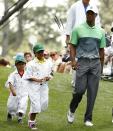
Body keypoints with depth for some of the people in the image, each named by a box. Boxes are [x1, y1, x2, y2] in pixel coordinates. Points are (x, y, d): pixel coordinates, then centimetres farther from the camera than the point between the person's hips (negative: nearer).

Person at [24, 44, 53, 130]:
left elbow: (50, 74, 17)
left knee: (44, 105, 0)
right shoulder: (31, 64, -5)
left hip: (44, 86, 5)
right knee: (35, 104, -11)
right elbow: (28, 76, -6)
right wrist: (37, 80, -19)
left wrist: (48, 77, -6)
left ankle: (32, 114, 30)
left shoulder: (48, 64, 9)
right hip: (34, 86, -5)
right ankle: (31, 122, 7)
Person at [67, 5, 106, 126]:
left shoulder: (100, 31, 12)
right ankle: (71, 111, 17)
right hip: (82, 62, -3)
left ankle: (88, 119, 6)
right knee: (80, 89, -10)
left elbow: (101, 50, 16)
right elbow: (72, 46, 4)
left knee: (92, 92, 0)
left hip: (96, 63, 3)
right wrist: (73, 60, -9)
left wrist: (101, 66, 14)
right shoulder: (78, 29, 4)